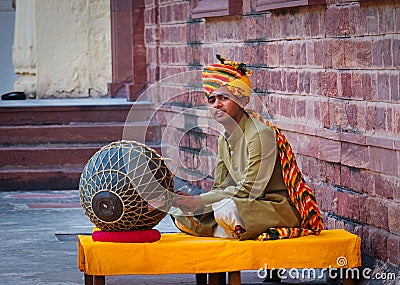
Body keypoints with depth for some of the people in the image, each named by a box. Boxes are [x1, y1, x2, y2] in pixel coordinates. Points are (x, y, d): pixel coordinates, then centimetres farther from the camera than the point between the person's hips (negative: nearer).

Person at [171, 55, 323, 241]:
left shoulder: (261, 134, -16)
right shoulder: (224, 140, 12)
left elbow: (248, 190, -19)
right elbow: (220, 188, 13)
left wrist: (199, 202, -20)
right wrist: (193, 201, -10)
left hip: (278, 208, -10)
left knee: (226, 210, -39)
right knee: (181, 215, -4)